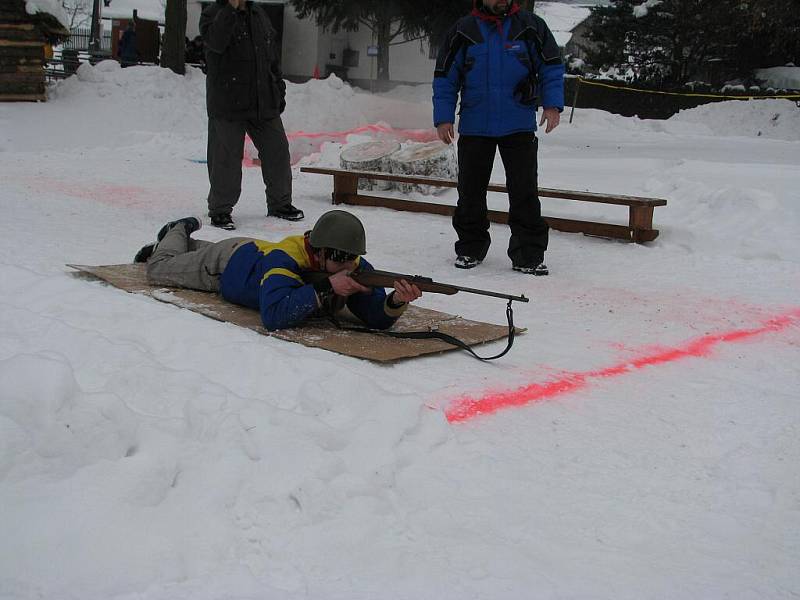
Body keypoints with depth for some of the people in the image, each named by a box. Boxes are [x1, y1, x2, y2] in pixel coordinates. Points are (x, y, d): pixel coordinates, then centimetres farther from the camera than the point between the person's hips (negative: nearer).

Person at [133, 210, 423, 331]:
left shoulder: (357, 268, -35)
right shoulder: (284, 257, -49)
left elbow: (376, 318, -38)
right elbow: (273, 316, -59)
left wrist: (397, 301, -60)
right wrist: (326, 289, -62)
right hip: (228, 261, -5)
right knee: (158, 269, 22)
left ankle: (186, 242, 65)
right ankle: (177, 233, 47)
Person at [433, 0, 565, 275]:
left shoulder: (531, 26, 1)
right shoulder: (462, 31, 3)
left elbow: (552, 67, 6)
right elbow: (445, 78, 7)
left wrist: (553, 104, -7)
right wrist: (443, 117, -1)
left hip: (519, 127, -1)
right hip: (474, 128, 1)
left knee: (525, 192, -2)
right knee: (470, 191, 7)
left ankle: (529, 255, 5)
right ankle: (470, 248, 23)